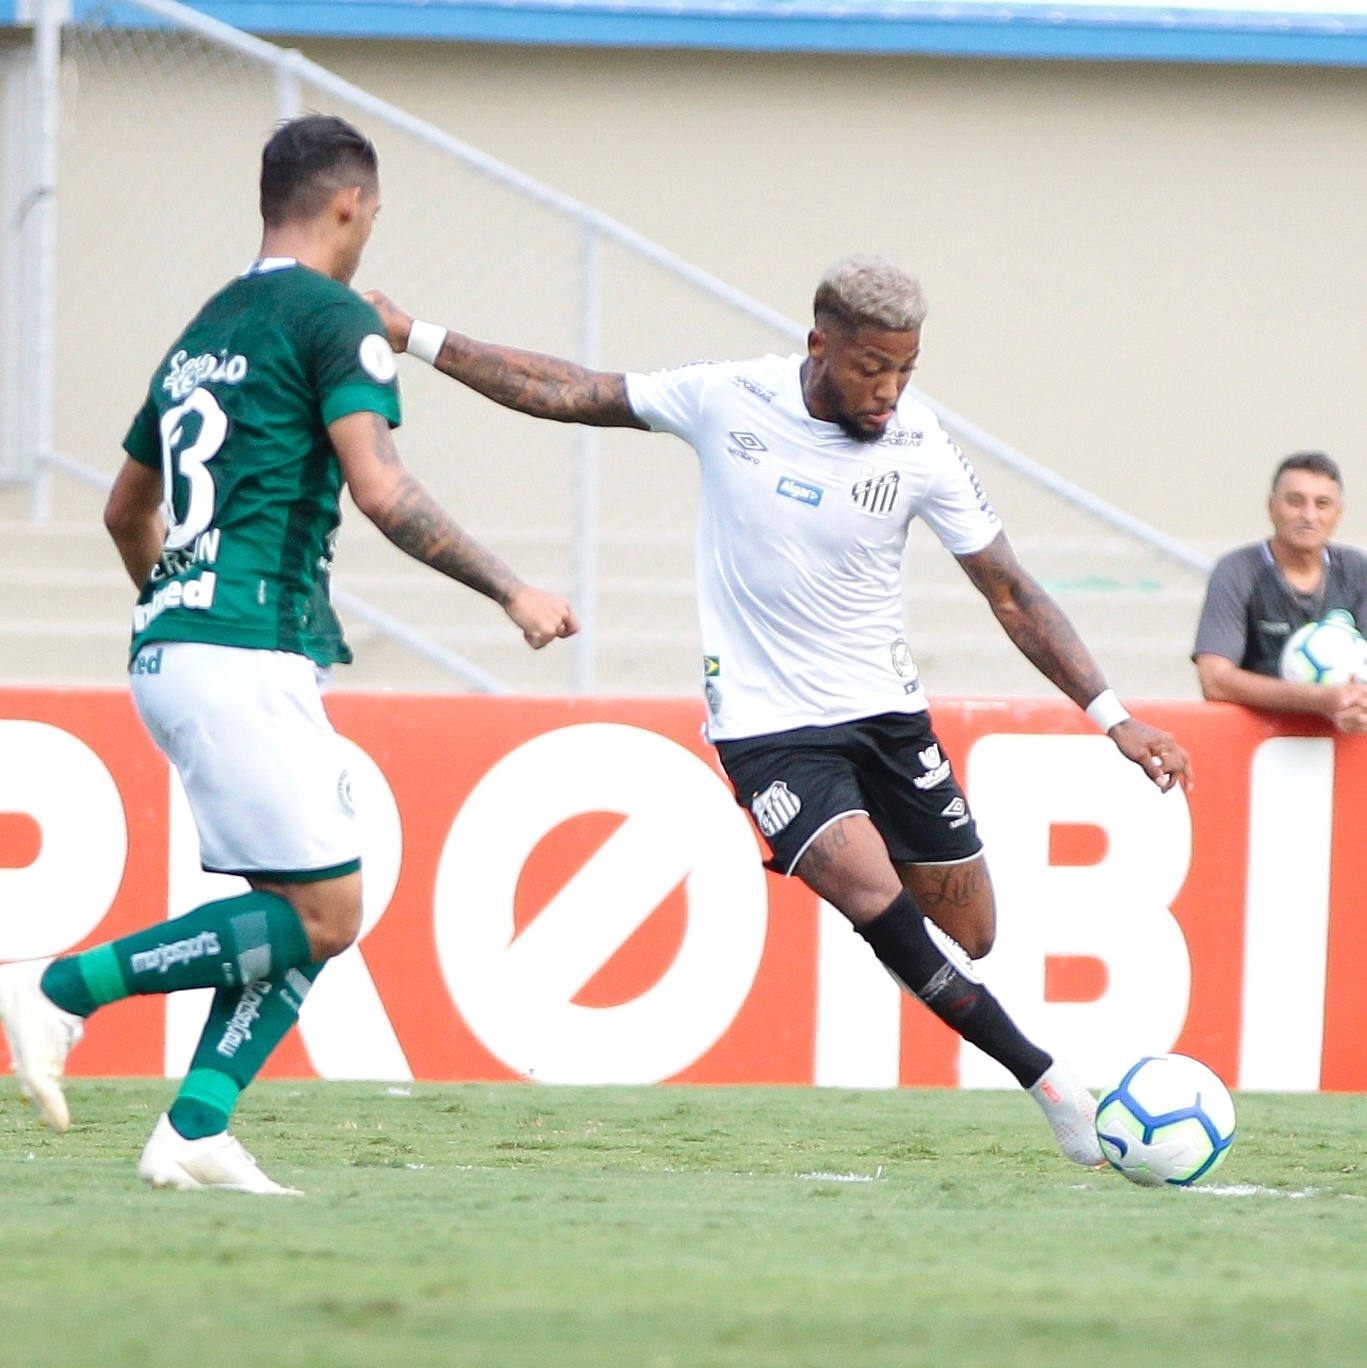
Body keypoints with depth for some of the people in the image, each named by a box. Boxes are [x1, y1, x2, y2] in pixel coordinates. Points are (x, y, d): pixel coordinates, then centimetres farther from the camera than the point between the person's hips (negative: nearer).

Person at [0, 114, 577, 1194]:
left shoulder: (208, 330, 21)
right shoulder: (334, 317, -5)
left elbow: (126, 511, 32)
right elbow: (381, 491, -17)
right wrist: (512, 593, -13)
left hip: (171, 649, 9)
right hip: (249, 652, -9)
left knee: (304, 915, 9)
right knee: (322, 916, -8)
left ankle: (195, 1131, -2)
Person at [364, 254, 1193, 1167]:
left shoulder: (920, 449, -9)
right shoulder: (725, 400, -11)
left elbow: (1012, 594, -3)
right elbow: (570, 394, 1)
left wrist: (1113, 716, -8)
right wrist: (415, 339, 2)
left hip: (887, 712, 3)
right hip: (767, 722, -3)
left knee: (967, 934, 3)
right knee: (873, 895, -24)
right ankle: (1047, 1081, -17)